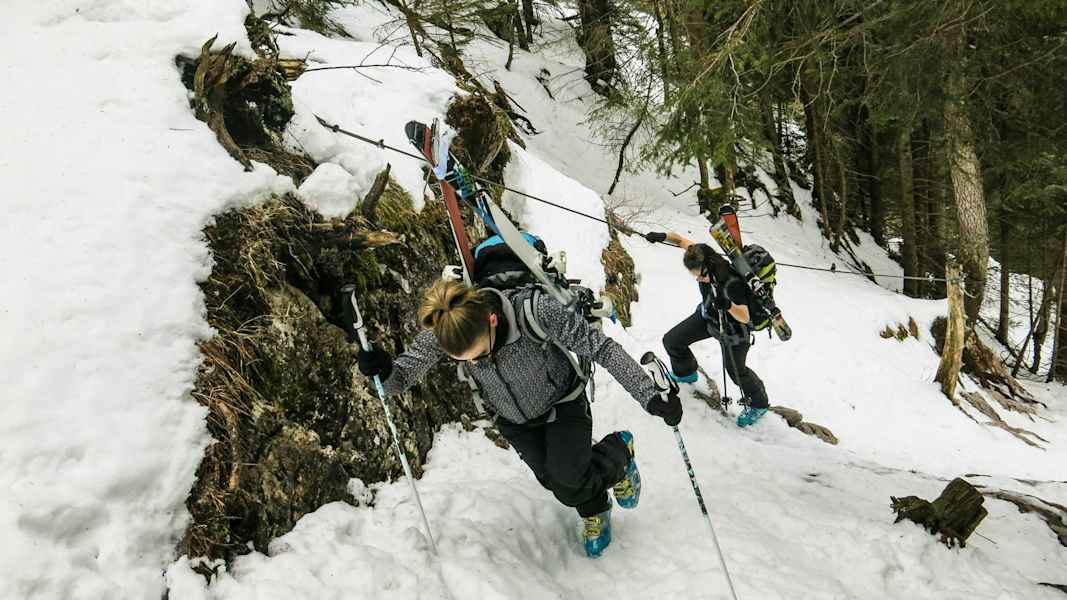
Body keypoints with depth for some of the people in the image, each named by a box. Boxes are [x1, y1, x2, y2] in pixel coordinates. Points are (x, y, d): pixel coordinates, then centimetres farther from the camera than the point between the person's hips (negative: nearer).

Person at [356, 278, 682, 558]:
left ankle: (617, 452, 18)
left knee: (570, 489, -15)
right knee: (555, 482, 9)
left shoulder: (534, 310, -40)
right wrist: (383, 372, -44)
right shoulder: (442, 330, -30)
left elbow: (601, 346, -33)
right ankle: (594, 508, 45)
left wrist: (650, 395, -36)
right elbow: (403, 374, -20)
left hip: (562, 405, -3)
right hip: (514, 420, 4)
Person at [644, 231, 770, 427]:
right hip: (707, 315, 7)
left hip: (732, 329, -6)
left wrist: (728, 306, -52)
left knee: (735, 370, 9)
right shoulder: (704, 262, -25)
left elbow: (745, 317, -33)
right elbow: (683, 241, -12)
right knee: (672, 341, 11)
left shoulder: (732, 284, -41)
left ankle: (759, 404, 38)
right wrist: (664, 236, -30)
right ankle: (685, 373, 43)